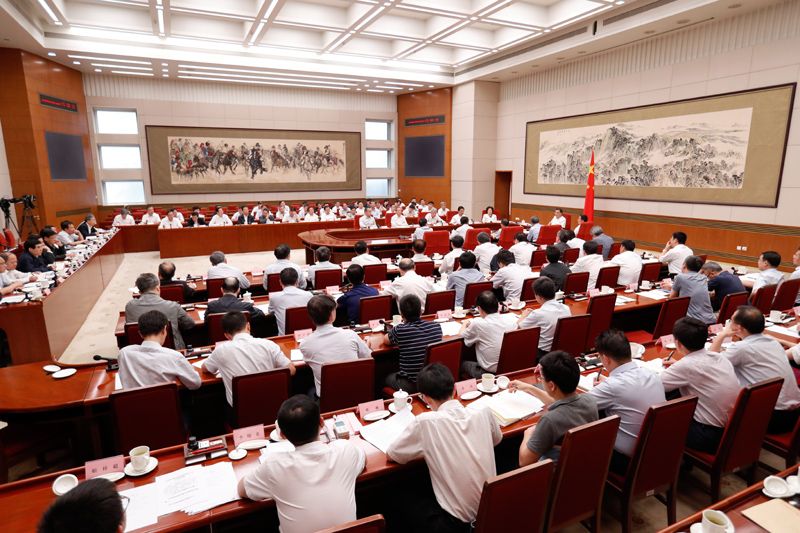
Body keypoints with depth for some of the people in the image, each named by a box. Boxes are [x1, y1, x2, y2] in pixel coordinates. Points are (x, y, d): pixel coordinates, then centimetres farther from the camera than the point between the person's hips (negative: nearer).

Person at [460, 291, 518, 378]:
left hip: (489, 374, -4)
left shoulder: (478, 323, -18)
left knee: (463, 363, 22)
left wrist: (464, 324, 21)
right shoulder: (512, 318, -7)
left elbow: (462, 337, 0)